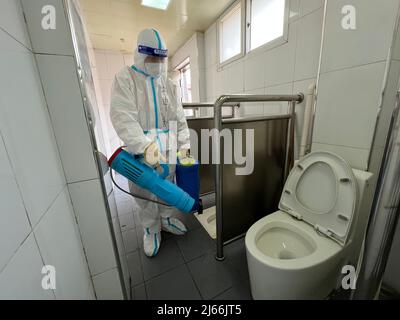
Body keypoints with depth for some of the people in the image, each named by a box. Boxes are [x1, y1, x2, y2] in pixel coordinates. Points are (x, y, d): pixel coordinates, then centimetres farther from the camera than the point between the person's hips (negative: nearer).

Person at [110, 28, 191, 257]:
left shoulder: (170, 85, 13)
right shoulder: (125, 79, -1)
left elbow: (180, 118, 12)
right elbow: (123, 118, -15)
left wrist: (184, 145, 2)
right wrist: (144, 146, -29)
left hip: (168, 149, 4)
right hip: (140, 150, -3)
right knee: (145, 192, 8)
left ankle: (166, 218, 40)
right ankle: (151, 230, 32)